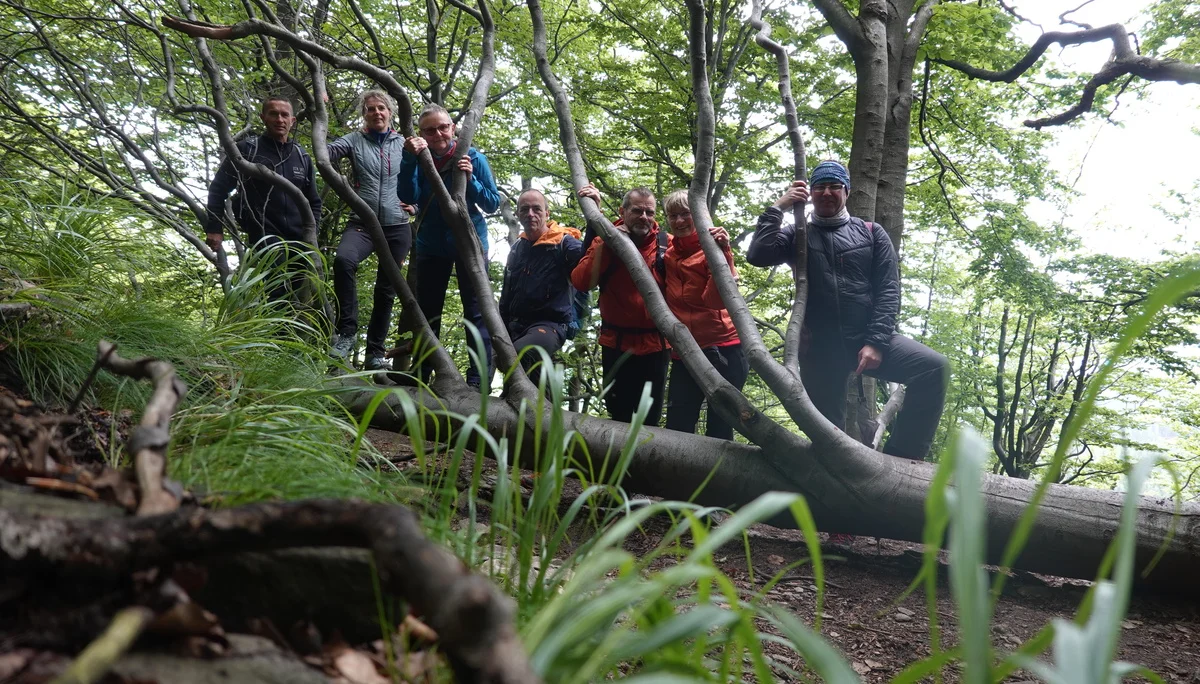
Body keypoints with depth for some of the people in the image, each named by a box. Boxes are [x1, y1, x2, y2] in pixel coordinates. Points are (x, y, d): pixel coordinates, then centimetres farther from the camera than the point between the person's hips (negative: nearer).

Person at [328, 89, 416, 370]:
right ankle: (346, 332, -21)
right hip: (362, 223, -2)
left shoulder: (404, 144, 7)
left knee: (386, 290, 6)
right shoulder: (354, 140, 4)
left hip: (397, 227, 2)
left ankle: (375, 353, 17)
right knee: (343, 259, -32)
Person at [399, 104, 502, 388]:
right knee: (427, 312, 8)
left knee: (476, 312, -7)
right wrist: (410, 159, -29)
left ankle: (479, 381, -8)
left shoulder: (473, 157, -8)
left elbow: (493, 203, -10)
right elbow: (408, 198, -19)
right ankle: (419, 377, 17)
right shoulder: (419, 159, -3)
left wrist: (470, 180, -26)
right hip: (431, 246, 3)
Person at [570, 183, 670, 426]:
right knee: (620, 416, 9)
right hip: (617, 344, 0)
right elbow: (580, 282, -15)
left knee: (650, 418, 8)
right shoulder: (605, 241, -2)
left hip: (655, 344, 0)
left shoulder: (666, 244, -1)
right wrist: (607, 244, -20)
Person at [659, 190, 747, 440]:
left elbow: (716, 299, -19)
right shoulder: (668, 250, 8)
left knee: (720, 429, -1)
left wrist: (722, 254, -31)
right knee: (676, 429, 1)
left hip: (723, 350, -5)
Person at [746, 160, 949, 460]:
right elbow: (757, 255, -7)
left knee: (934, 367, -23)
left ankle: (901, 457, -18)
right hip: (819, 348, 0)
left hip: (868, 339, 0)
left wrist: (875, 342, -10)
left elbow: (888, 289, 2)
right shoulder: (797, 235, 12)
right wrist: (778, 207, -2)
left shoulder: (871, 233, 11)